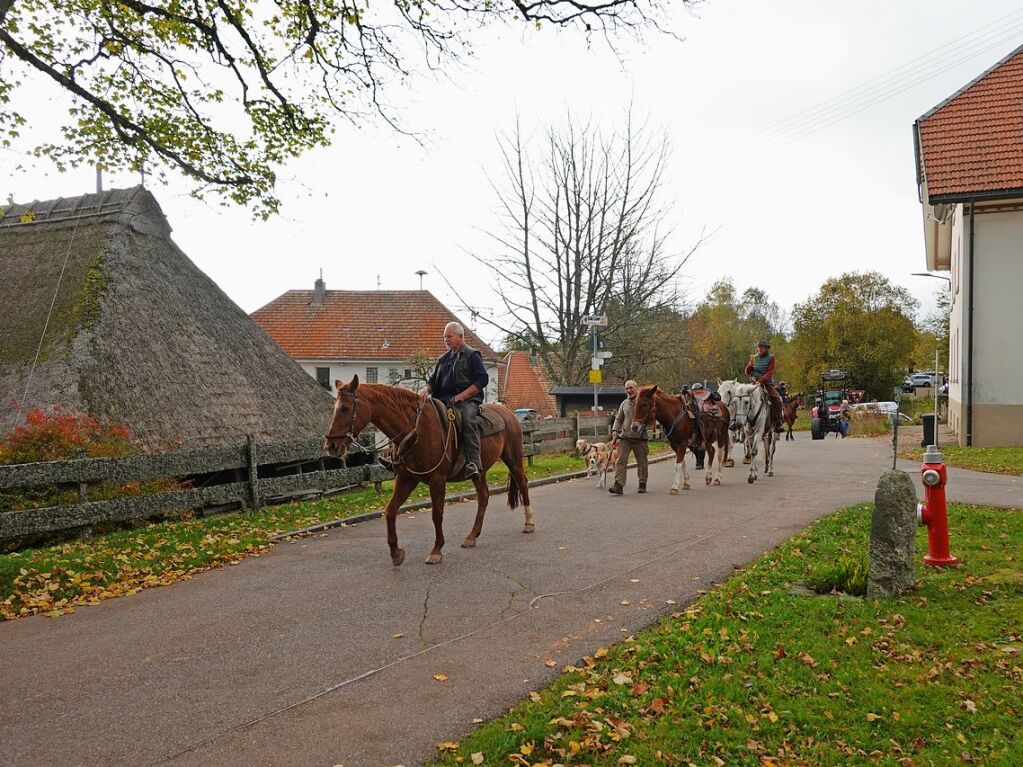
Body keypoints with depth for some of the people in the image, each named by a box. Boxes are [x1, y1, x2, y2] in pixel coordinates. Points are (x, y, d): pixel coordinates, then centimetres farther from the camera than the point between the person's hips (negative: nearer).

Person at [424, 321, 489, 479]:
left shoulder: (472, 355, 3)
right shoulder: (444, 358, 24)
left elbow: (482, 380, -6)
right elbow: (433, 379, 28)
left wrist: (462, 396, -16)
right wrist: (427, 390, 3)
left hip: (466, 400, -7)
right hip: (444, 400, 7)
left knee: (468, 418, -37)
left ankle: (473, 462, -42)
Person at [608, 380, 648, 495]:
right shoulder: (624, 404, 12)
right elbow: (618, 419, 18)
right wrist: (615, 430, 2)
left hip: (640, 438, -3)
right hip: (625, 437, 3)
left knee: (642, 462, 8)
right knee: (621, 461, -7)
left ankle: (642, 485, 23)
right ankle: (618, 485, -11)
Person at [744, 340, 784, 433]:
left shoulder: (771, 358, 0)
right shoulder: (754, 358, 11)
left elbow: (769, 373, -12)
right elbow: (747, 373, 11)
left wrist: (761, 381, -26)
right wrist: (749, 365, -10)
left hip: (767, 383, -3)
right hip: (755, 383, 3)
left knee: (777, 399, -25)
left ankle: (778, 424, -21)